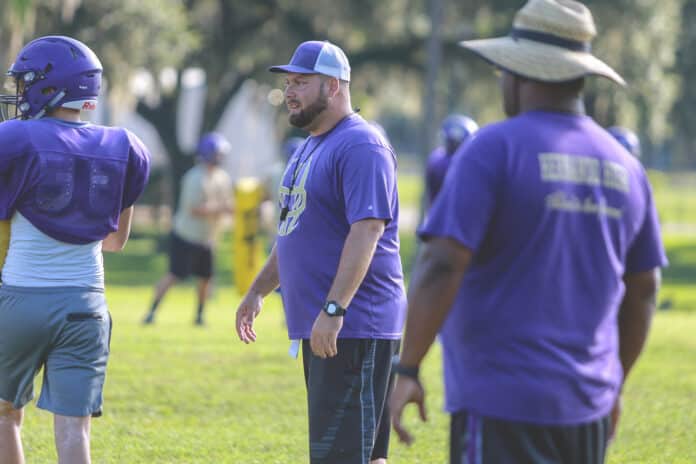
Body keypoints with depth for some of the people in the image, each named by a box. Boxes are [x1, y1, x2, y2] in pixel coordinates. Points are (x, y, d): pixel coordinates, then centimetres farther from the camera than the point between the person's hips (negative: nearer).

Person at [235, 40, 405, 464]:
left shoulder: (360, 146, -14)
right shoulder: (311, 147, 19)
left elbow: (367, 230, -23)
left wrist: (334, 309, -29)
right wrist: (258, 291, 28)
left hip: (353, 329, -10)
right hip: (320, 329, 10)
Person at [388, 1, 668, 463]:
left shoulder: (494, 149, -10)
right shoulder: (624, 166, 9)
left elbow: (442, 265, -17)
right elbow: (643, 289, 16)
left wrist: (406, 368, -12)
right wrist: (614, 385, 26)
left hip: (504, 405, -6)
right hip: (586, 408, 6)